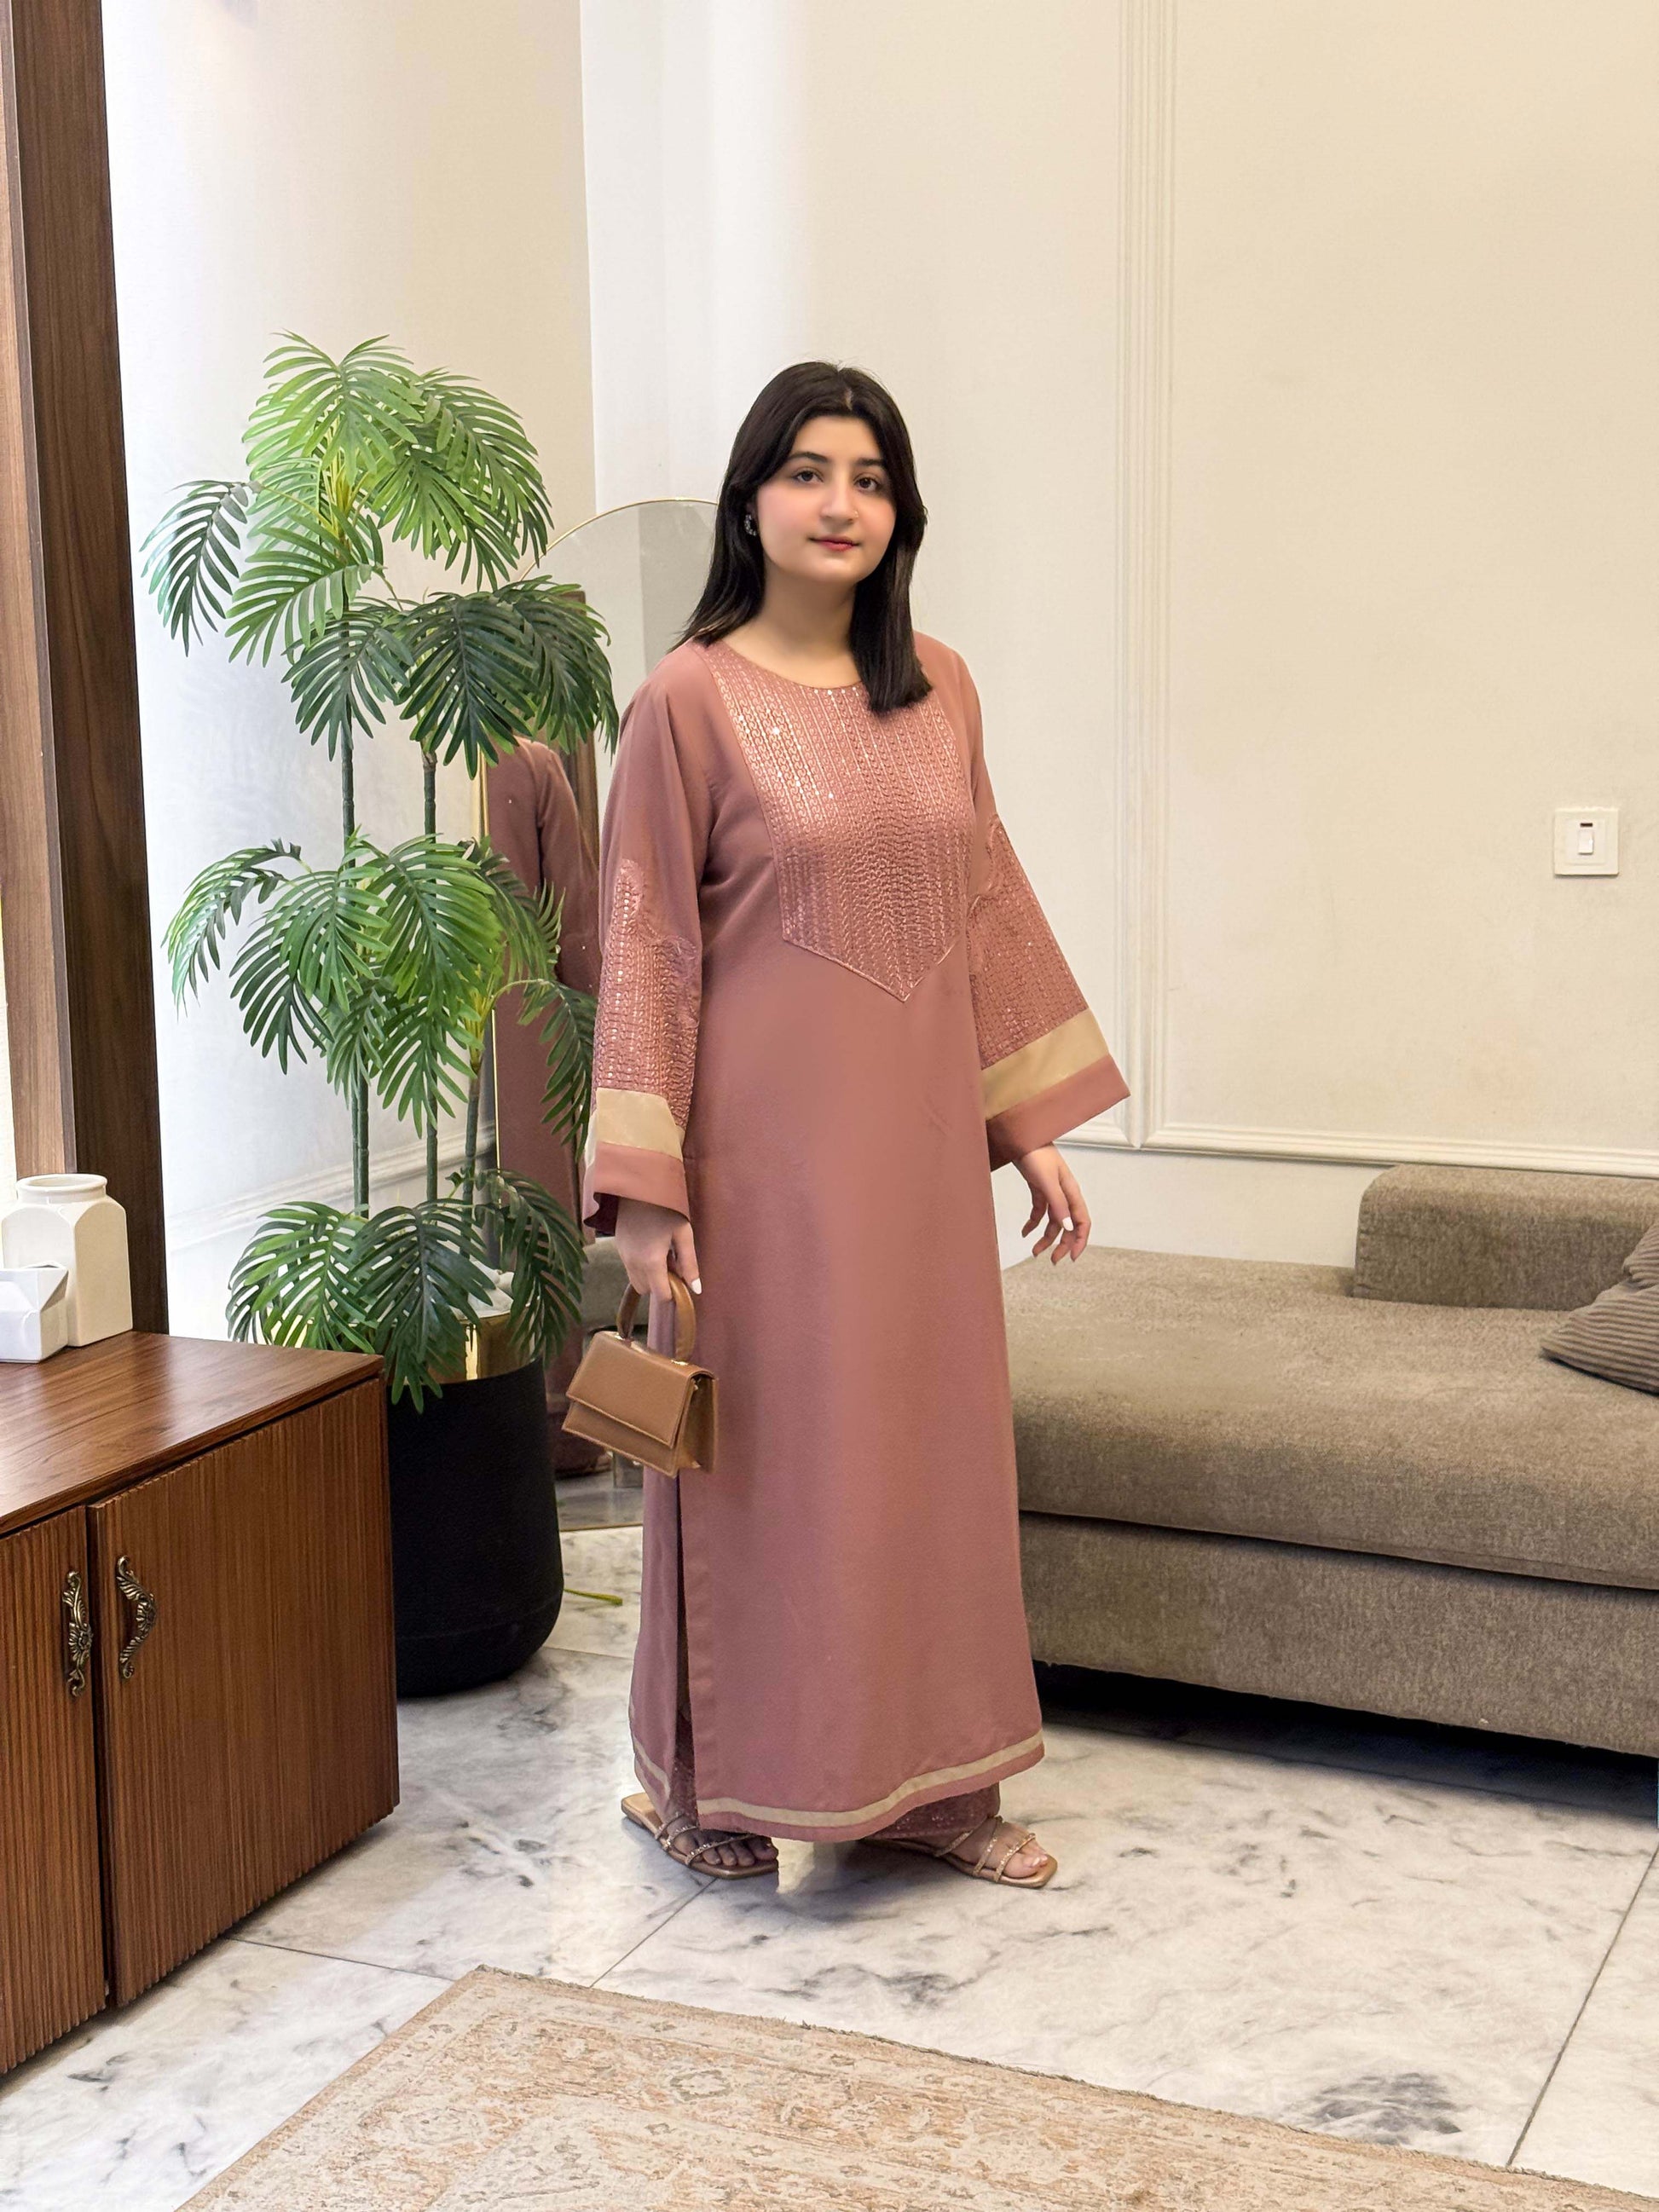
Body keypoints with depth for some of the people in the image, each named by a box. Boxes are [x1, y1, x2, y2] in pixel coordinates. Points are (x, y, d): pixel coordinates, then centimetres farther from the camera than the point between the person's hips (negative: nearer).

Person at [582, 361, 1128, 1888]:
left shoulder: (939, 689, 8)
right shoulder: (692, 698, -7)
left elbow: (991, 905, 12)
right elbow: (645, 944, -9)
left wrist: (1036, 1124, 10)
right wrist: (642, 1187, -13)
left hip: (919, 1129, 5)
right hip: (769, 1131, -5)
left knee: (932, 1440, 10)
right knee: (766, 1450, 3)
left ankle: (929, 1780, 25)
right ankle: (708, 1778, 22)